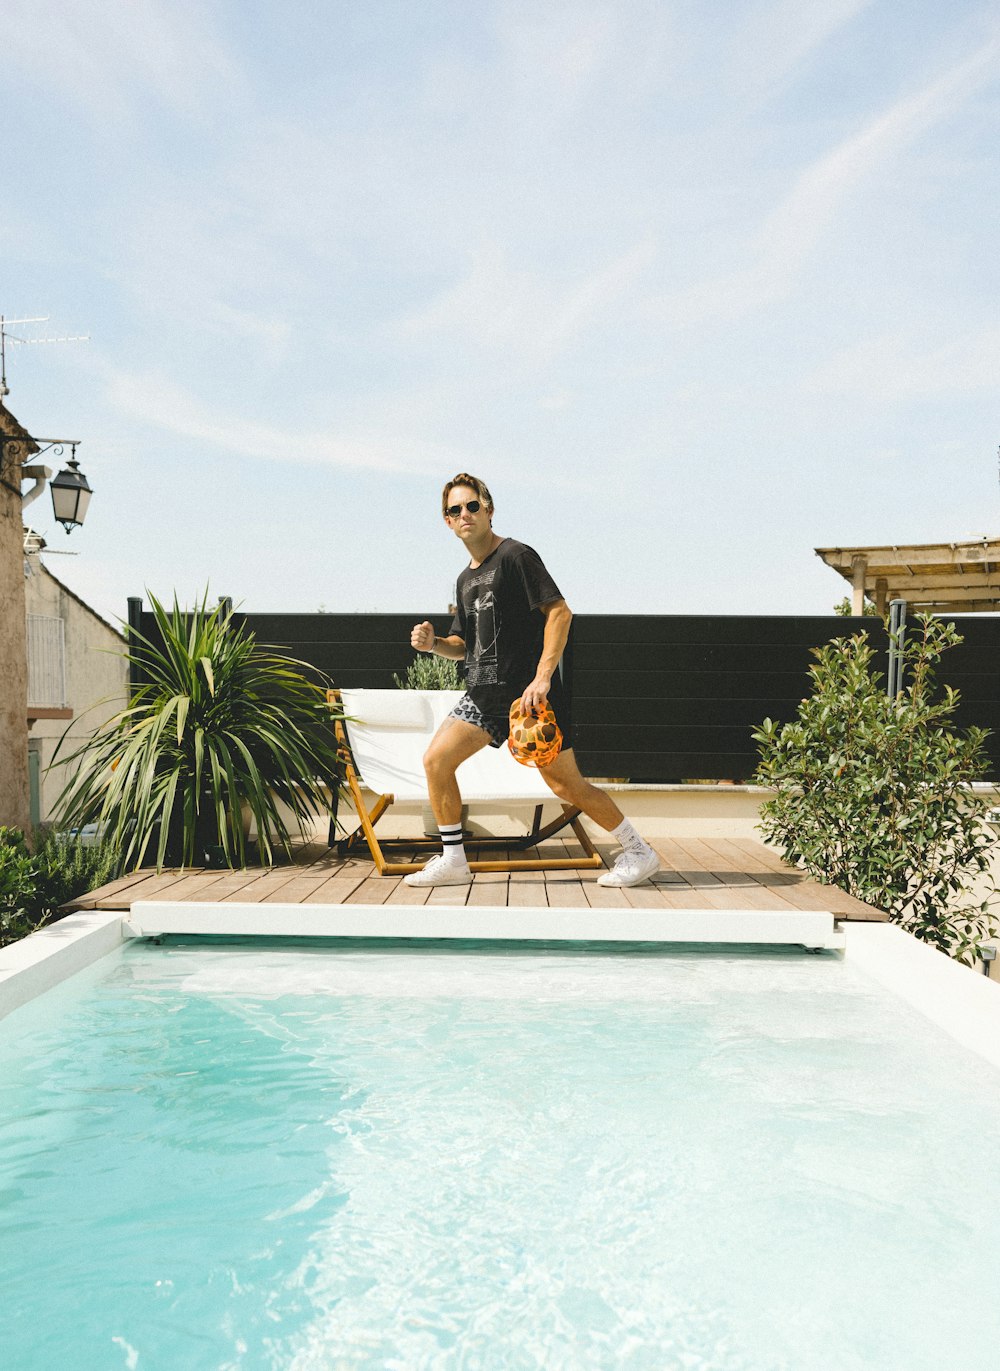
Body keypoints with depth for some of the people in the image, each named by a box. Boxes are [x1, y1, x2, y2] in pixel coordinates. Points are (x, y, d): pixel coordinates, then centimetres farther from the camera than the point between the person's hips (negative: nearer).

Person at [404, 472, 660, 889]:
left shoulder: (515, 555, -7)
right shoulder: (466, 579, 17)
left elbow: (559, 611, -15)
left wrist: (542, 677, -23)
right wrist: (433, 643, 1)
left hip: (530, 692, -7)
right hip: (485, 690, 7)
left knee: (565, 784, -4)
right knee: (436, 760, -5)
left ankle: (639, 852, 13)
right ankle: (453, 862, 7)